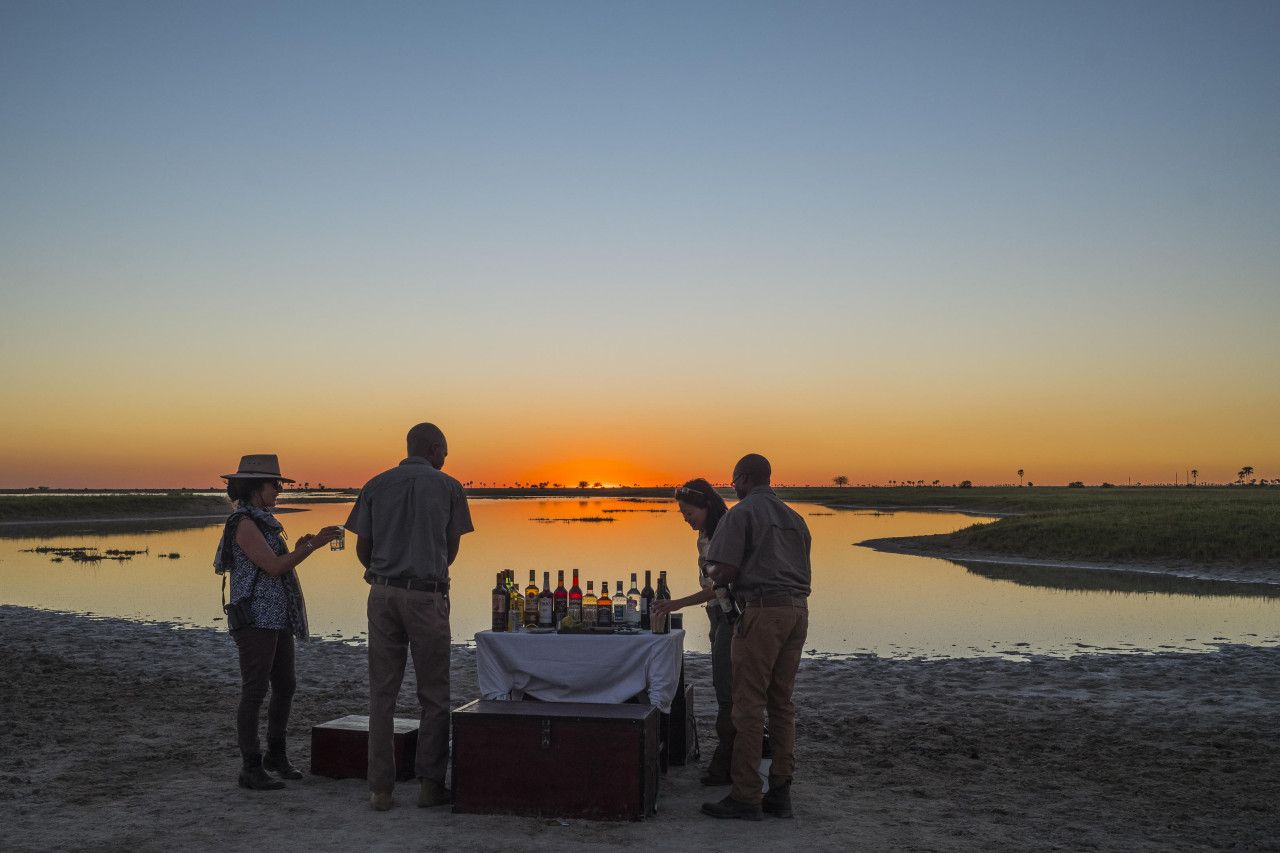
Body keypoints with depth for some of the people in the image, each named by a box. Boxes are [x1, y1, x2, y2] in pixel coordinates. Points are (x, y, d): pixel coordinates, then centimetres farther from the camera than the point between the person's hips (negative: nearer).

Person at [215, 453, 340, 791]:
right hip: (254, 620, -9)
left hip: (278, 618, 10)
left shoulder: (261, 522, 16)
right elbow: (273, 568, -19)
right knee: (254, 692, -4)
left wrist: (297, 549, 6)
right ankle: (250, 769, 4)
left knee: (285, 686, 13)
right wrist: (313, 545, -17)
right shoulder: (244, 524, -14)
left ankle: (276, 754, 27)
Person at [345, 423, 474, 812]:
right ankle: (430, 782, 8)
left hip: (383, 592, 3)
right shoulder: (448, 487, 3)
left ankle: (381, 788, 9)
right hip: (427, 595, -3)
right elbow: (451, 549, 6)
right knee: (434, 694, 8)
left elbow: (362, 548, 9)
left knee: (382, 693, 7)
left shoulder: (376, 485, 8)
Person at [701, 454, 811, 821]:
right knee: (782, 703, 12)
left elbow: (726, 572, -13)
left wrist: (712, 574, 11)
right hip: (798, 610, 8)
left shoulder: (740, 514, -3)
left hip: (762, 610, -8)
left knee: (750, 705, -3)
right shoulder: (795, 518, 20)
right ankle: (780, 793, 14)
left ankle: (746, 797, -1)